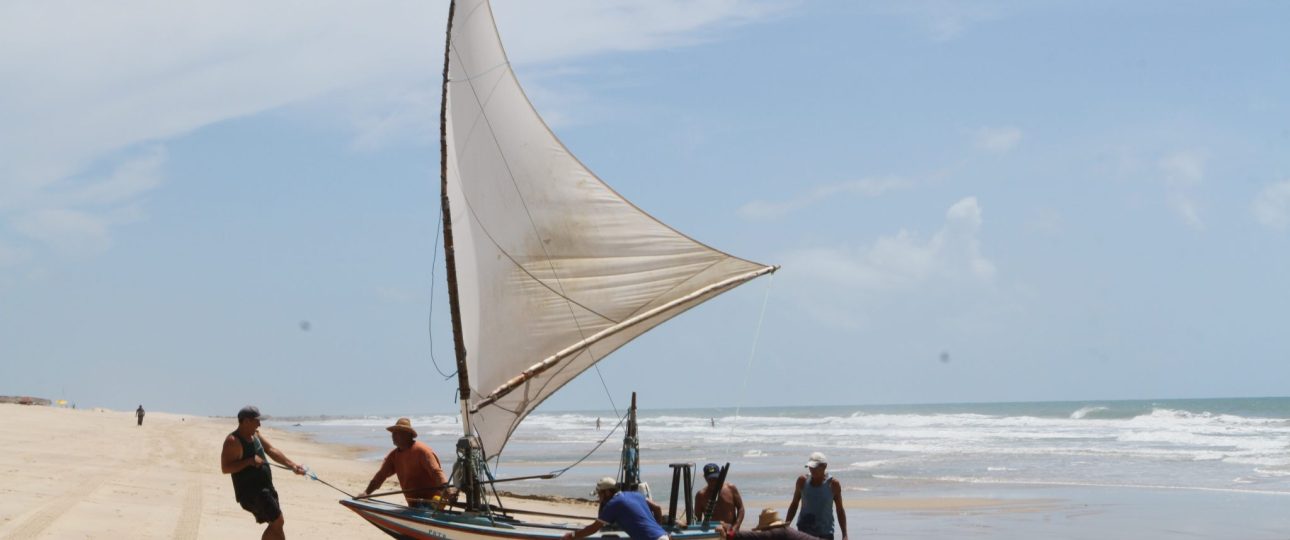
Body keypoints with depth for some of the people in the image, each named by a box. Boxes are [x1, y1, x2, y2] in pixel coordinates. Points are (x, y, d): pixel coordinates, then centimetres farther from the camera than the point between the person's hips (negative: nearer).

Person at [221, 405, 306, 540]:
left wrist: (292, 465, 2)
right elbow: (225, 468, -22)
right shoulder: (233, 441, -17)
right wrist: (250, 461, -29)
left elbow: (271, 450, 11)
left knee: (276, 524, 14)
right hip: (250, 492, -9)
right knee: (277, 522, -12)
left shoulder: (255, 434, 9)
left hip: (265, 488, 9)